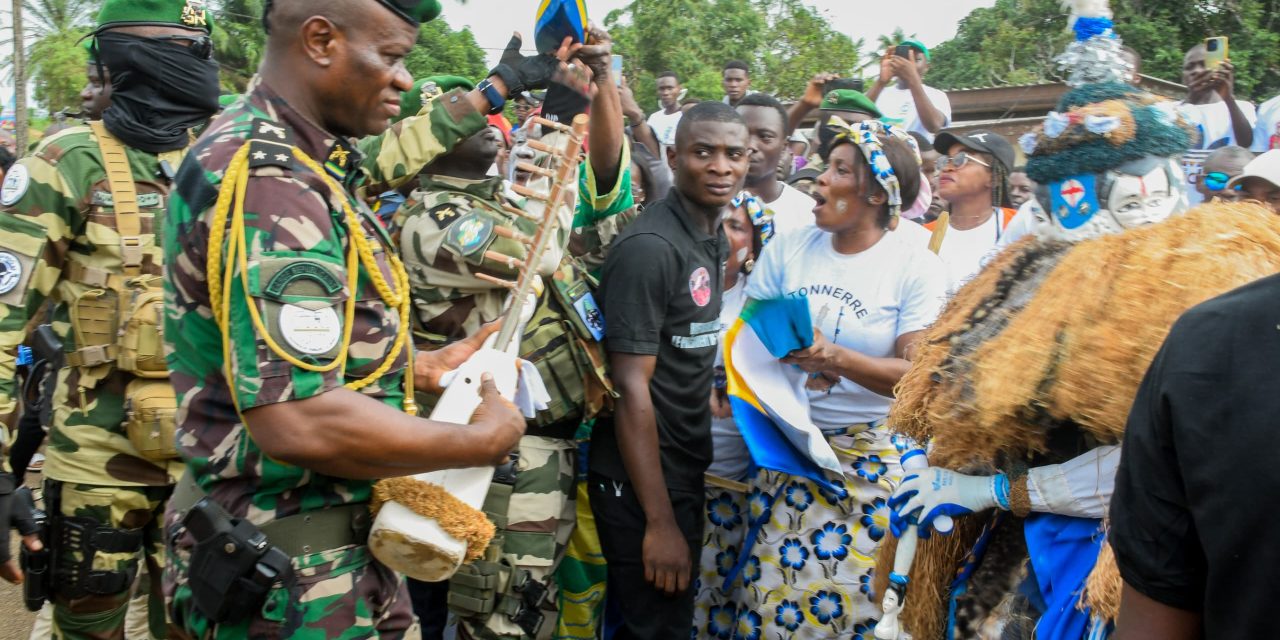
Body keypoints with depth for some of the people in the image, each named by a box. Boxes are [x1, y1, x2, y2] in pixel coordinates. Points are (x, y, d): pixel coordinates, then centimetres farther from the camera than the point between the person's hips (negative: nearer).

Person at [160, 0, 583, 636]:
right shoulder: (265, 179, -23)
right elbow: (298, 421, -32)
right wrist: (484, 439, -20)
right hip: (293, 576, -10)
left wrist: (420, 368, 15)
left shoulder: (286, 159, 9)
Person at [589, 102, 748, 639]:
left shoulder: (714, 236, 7)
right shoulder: (650, 248, -20)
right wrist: (659, 522, -22)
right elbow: (631, 388, -22)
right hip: (640, 480, -9)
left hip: (686, 471, 9)